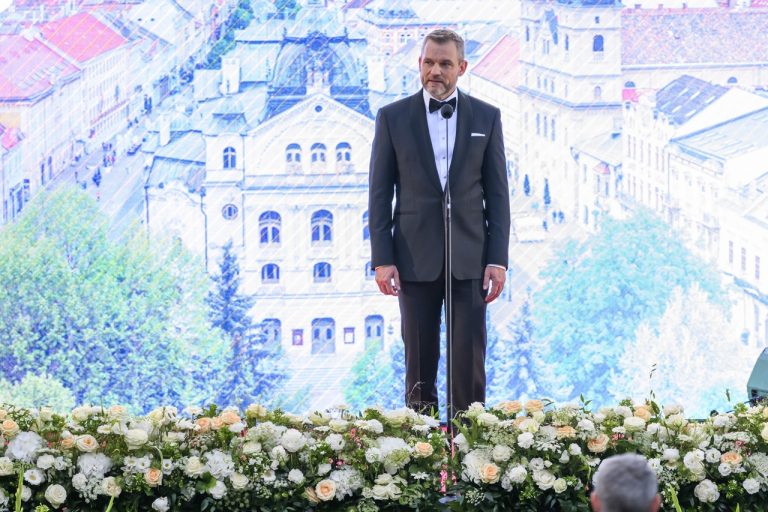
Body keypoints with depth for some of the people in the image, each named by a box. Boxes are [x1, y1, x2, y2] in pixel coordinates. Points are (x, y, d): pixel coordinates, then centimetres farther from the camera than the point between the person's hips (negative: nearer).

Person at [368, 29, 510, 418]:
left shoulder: (486, 117, 7)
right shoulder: (393, 118, 4)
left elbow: (497, 194, 6)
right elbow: (379, 194, 3)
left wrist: (498, 258, -1)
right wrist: (382, 258, -5)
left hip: (469, 258, 0)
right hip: (416, 258, 0)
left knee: (469, 360, -2)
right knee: (420, 360, 3)